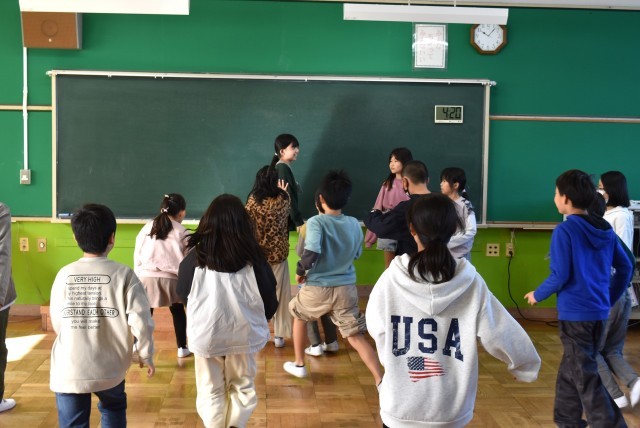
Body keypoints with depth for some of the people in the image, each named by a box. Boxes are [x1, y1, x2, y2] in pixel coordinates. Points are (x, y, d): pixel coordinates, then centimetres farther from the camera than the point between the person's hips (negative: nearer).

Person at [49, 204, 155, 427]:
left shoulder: (64, 274, -3)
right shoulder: (123, 275, -9)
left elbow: (57, 323, 5)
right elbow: (141, 321, -11)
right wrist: (146, 355, 6)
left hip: (68, 370, 0)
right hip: (109, 368, 0)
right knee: (113, 409, 27)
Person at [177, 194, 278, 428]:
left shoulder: (195, 258, -18)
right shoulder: (254, 259, -19)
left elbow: (183, 294, 0)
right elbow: (270, 302, -7)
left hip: (205, 335, 0)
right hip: (244, 335, 0)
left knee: (210, 390, 19)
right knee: (242, 387, 22)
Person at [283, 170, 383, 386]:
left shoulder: (316, 222, -13)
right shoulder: (354, 224, 3)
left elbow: (311, 253, -27)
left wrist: (300, 271, -9)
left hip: (318, 288, -3)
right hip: (346, 288, 3)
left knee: (298, 315, 28)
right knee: (356, 336, 5)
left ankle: (299, 365, 37)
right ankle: (382, 381, -8)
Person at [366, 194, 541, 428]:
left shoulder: (391, 279, -12)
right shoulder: (470, 282, -12)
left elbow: (375, 328, 1)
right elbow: (501, 333, -6)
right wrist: (527, 364, 12)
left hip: (400, 409, 0)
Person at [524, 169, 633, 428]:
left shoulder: (564, 231, -15)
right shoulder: (605, 229, 7)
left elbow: (559, 277, -17)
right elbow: (625, 268, 10)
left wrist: (537, 295, 0)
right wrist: (609, 299, 20)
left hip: (575, 313, -8)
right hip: (599, 312, 8)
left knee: (586, 378, 1)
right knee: (571, 369, 20)